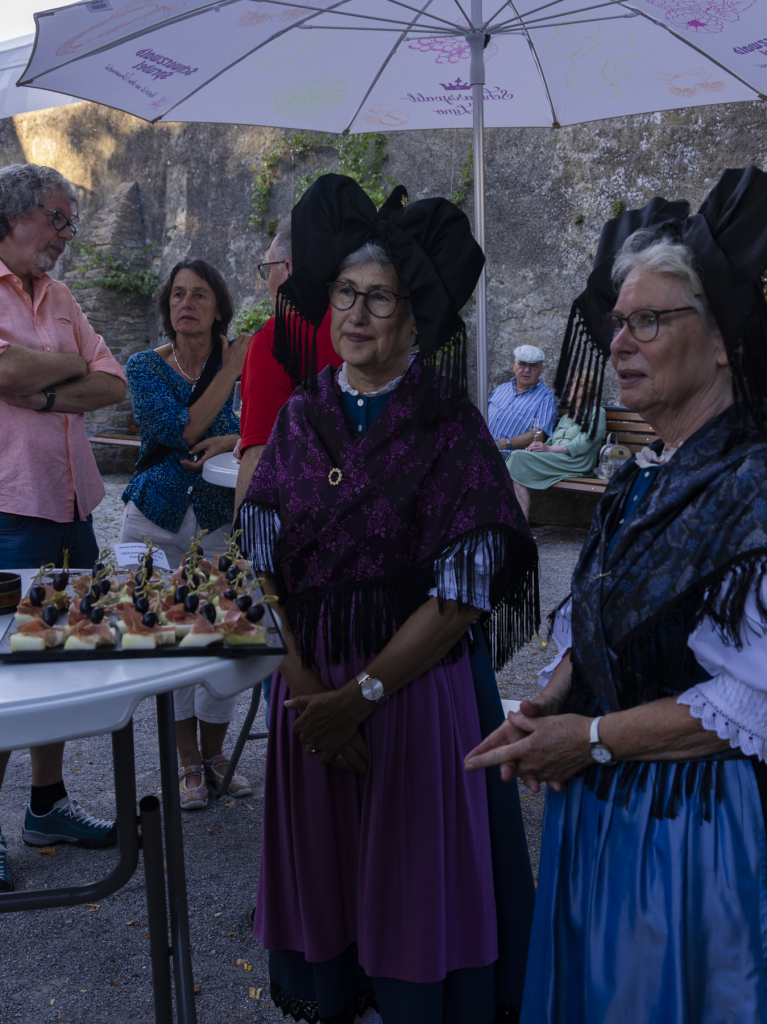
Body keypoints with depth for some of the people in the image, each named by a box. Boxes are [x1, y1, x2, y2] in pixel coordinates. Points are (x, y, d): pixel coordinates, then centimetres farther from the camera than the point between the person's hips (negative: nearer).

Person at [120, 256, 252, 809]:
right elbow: (181, 430, -17)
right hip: (157, 520, 0)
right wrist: (229, 370, -14)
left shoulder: (241, 357, 0)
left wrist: (233, 441, -20)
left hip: (221, 520, 0)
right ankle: (189, 761, 20)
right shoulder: (146, 366, -2)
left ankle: (215, 753, 23)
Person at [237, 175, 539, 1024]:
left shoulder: (447, 423, -9)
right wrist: (305, 685, -11)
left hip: (419, 684, -4)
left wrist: (363, 692, -14)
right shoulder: (302, 414, 4)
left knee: (415, 875, 8)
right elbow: (261, 560, 0)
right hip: (310, 683, 4)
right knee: (320, 861, 16)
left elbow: (464, 591, -12)